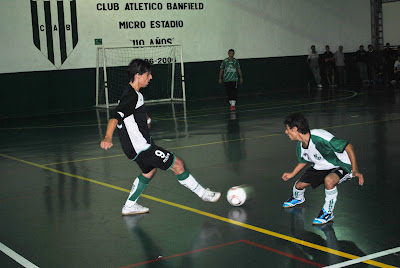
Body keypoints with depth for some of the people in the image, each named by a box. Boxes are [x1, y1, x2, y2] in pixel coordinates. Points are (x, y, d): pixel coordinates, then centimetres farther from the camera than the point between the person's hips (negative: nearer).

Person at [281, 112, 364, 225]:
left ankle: (328, 212, -12)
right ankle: (297, 198, 44)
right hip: (321, 167, 8)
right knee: (300, 184, 4)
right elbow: (304, 161, 16)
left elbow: (348, 146, -33)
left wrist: (355, 170, -38)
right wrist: (292, 174, 24)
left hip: (341, 166, -8)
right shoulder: (300, 146, -8)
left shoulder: (320, 138, -36)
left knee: (329, 180, -38)